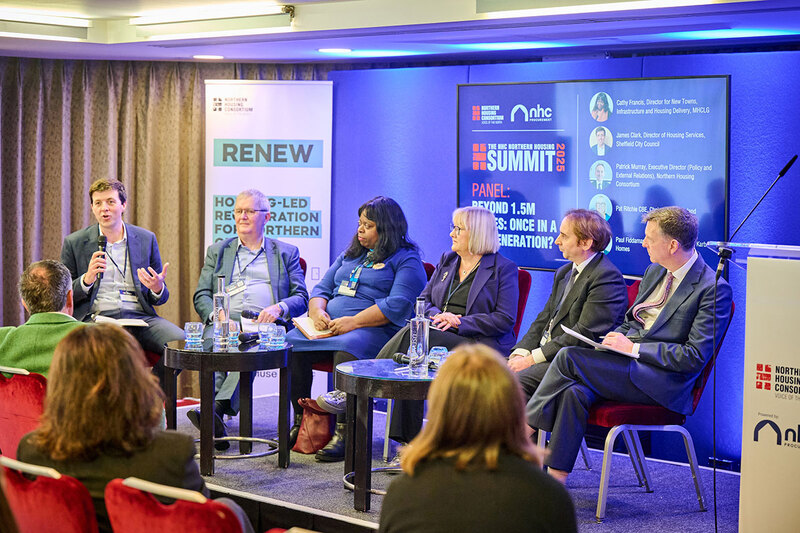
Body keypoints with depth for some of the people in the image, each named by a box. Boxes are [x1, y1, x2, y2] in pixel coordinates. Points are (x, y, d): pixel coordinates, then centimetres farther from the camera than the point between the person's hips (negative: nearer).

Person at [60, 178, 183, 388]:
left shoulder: (146, 239, 14)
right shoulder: (75, 243, 9)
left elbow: (160, 299, 19)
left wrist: (158, 289, -6)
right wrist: (86, 280, -11)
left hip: (139, 316, 2)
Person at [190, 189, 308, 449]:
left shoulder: (286, 252, 23)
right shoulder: (218, 251, 28)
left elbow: (301, 298, 13)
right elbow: (201, 296, 17)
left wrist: (279, 308, -10)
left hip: (265, 324, -2)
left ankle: (218, 409, -53)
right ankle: (214, 418, -47)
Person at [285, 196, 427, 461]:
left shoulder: (406, 260, 3)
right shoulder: (350, 255, 28)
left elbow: (398, 305, -11)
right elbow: (322, 288, 25)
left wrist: (354, 321, -19)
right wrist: (318, 311, 0)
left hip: (374, 330, -7)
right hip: (329, 326, 7)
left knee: (346, 350, -40)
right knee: (291, 344, -22)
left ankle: (344, 432, -36)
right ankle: (301, 422, -11)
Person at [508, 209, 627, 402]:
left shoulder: (607, 277, -12)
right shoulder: (564, 273, 20)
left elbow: (586, 334, -18)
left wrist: (532, 359, -17)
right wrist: (521, 352, -3)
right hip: (545, 354, 9)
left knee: (518, 381, -31)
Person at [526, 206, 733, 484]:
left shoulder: (714, 289, -9)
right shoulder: (654, 272, 17)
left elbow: (695, 357, -14)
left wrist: (633, 348, -15)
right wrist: (615, 340, 2)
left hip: (662, 383, -7)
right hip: (628, 363, 7)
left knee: (569, 357, -21)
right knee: (575, 392, -25)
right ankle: (555, 480, -24)